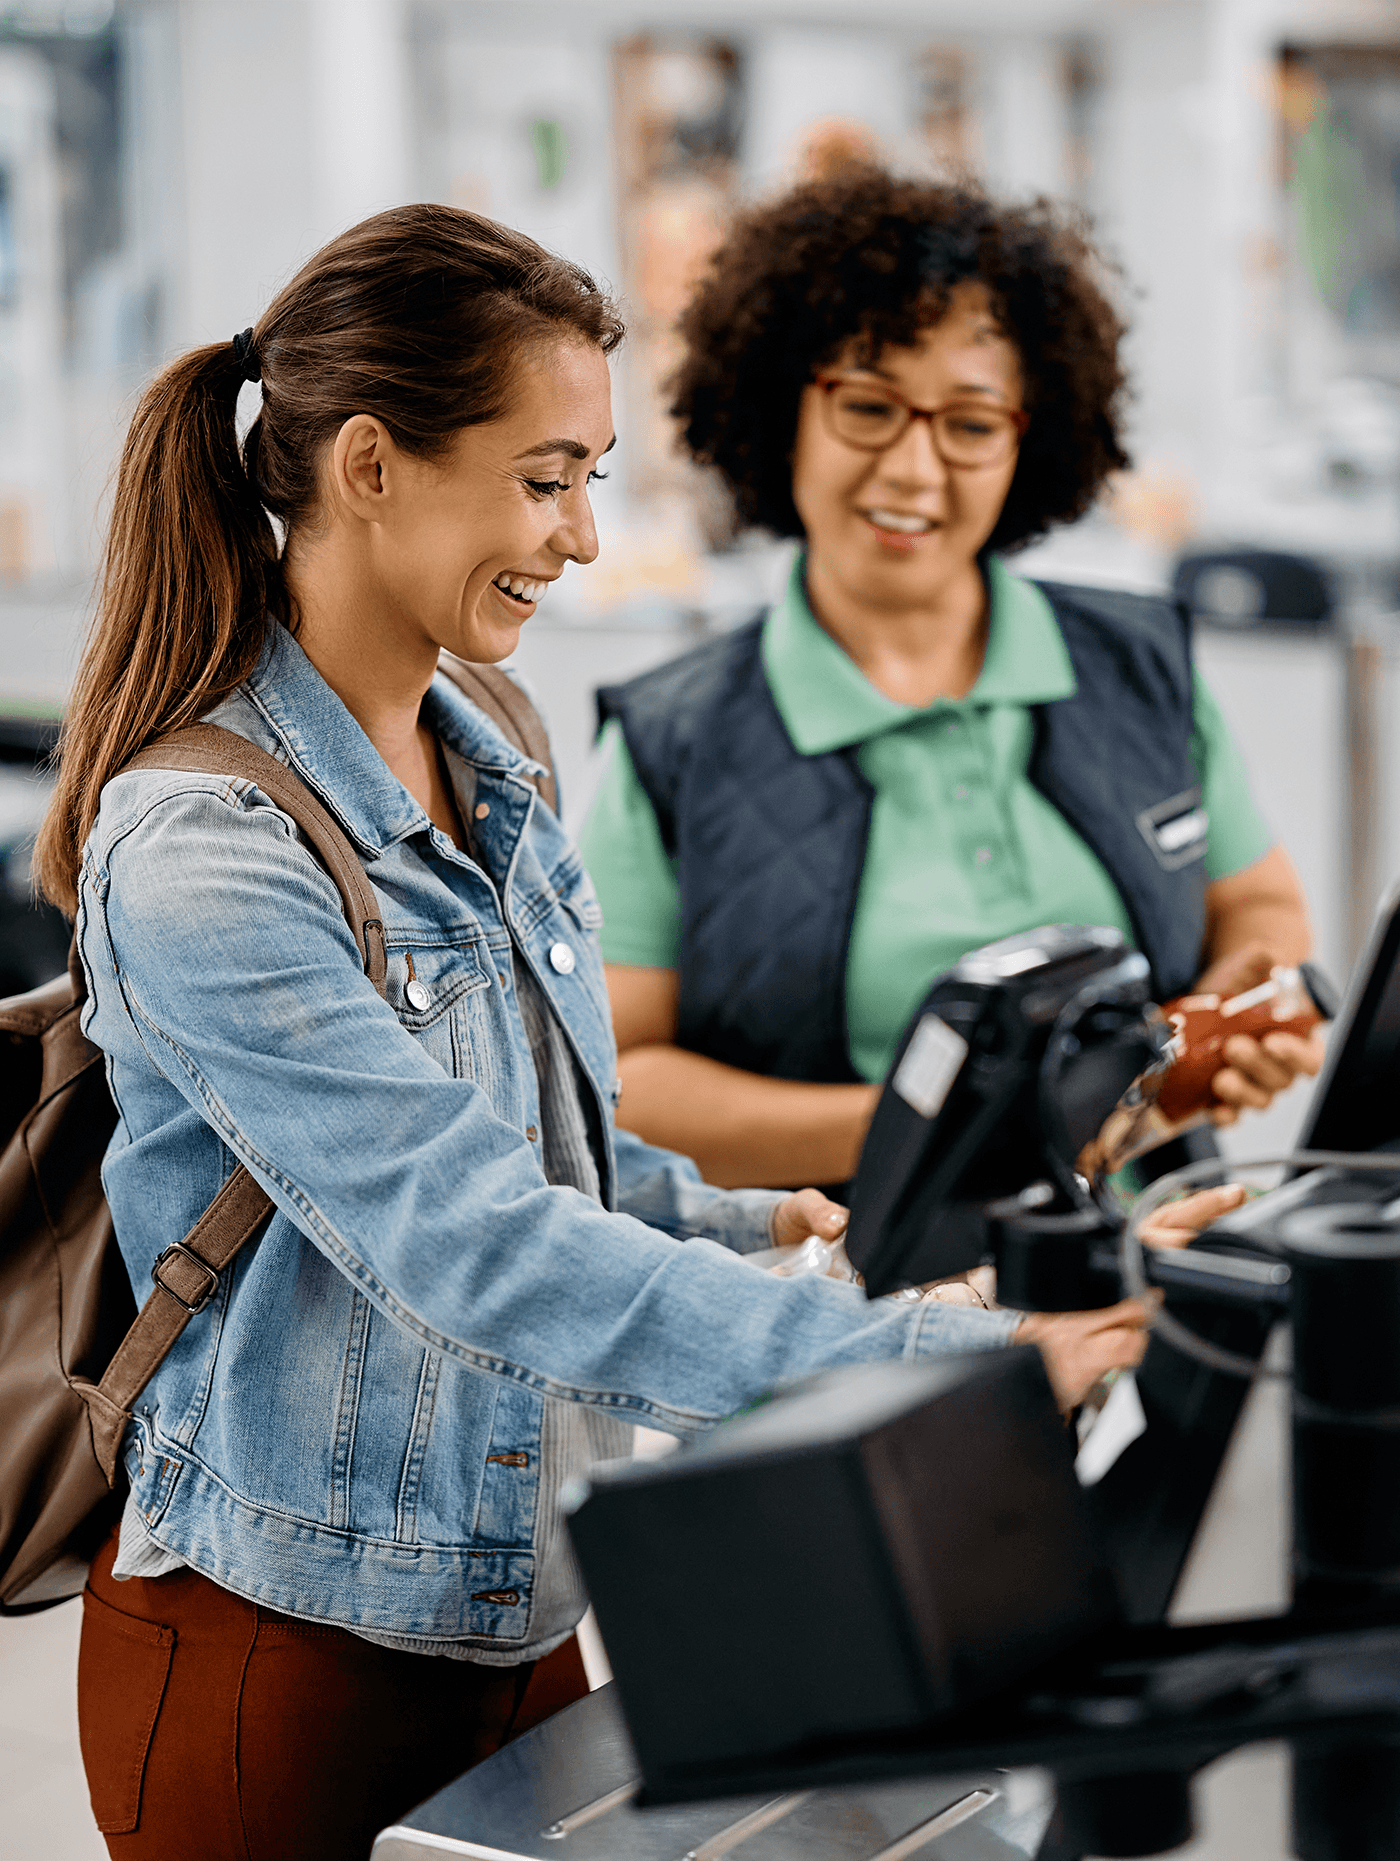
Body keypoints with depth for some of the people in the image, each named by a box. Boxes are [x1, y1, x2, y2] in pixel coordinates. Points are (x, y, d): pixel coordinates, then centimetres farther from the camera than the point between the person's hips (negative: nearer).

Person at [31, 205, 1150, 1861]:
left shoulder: (485, 777, 7)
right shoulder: (199, 858, -21)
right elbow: (482, 1249, -29)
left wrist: (751, 1223, 0)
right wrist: (951, 1365, -33)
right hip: (292, 1653, -7)